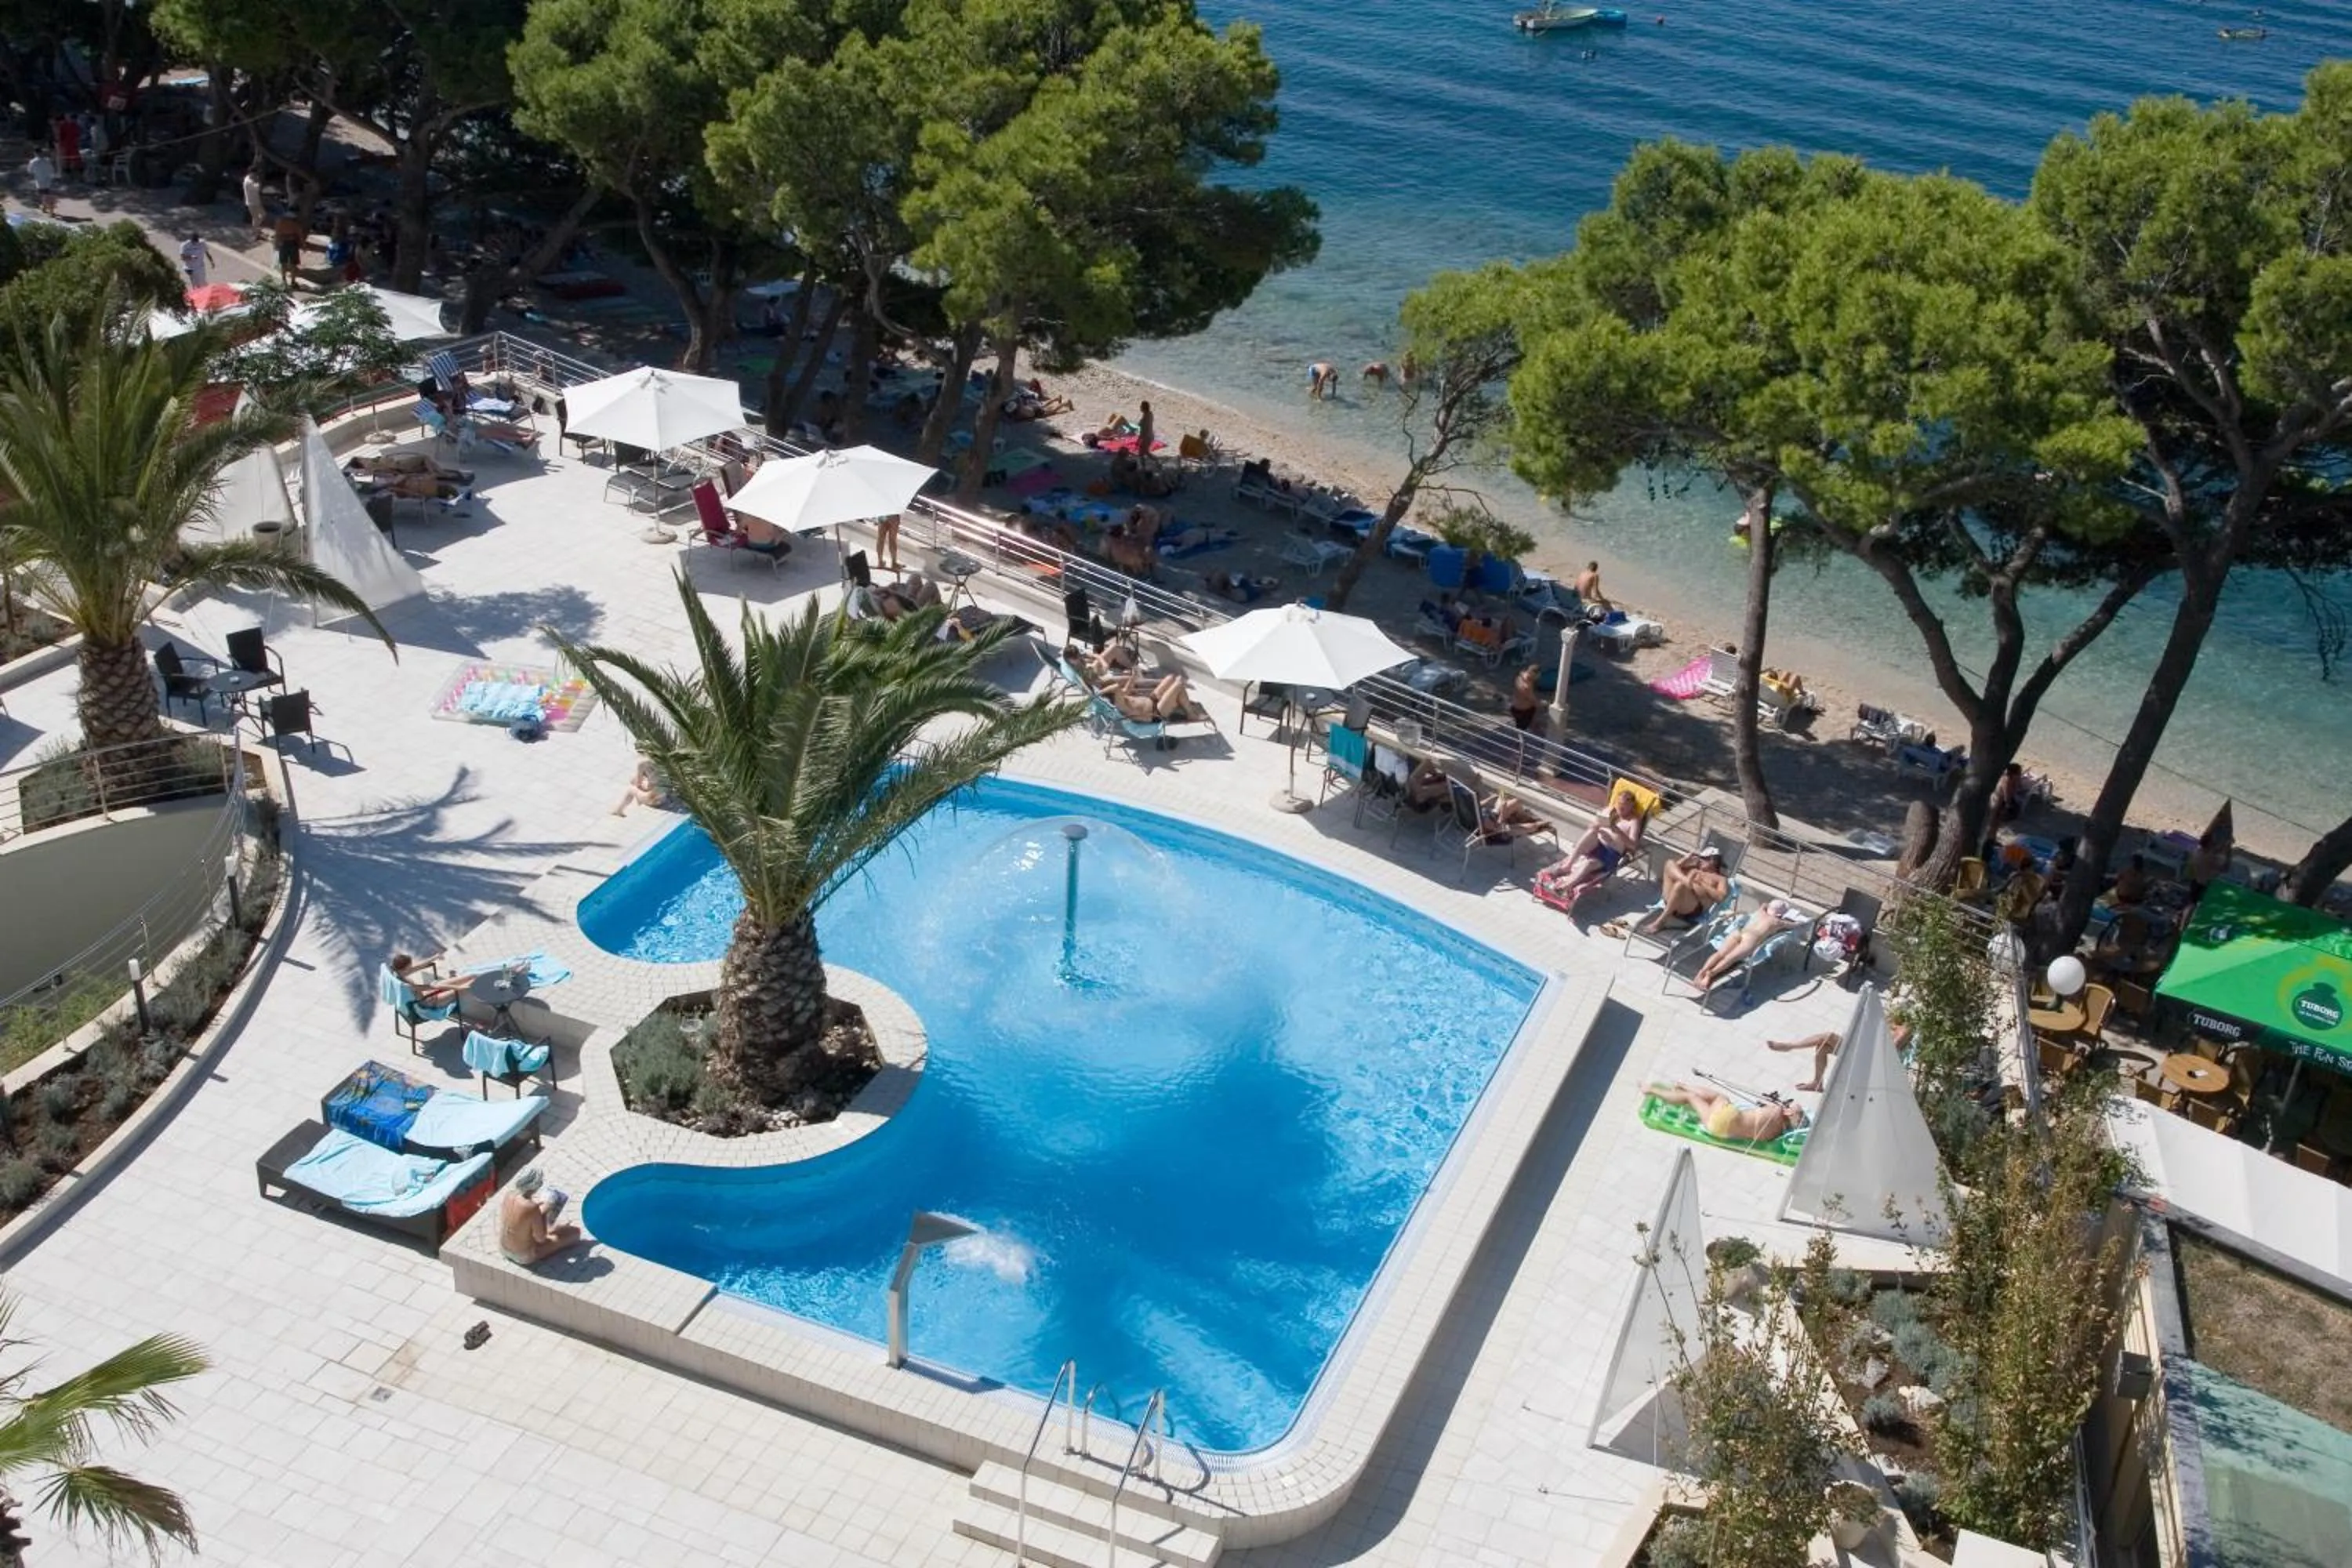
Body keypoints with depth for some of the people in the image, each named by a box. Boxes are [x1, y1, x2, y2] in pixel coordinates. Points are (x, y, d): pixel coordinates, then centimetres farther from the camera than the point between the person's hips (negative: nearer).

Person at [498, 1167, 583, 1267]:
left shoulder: (509, 1194, -15)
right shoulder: (533, 1208, -35)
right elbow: (540, 1239, -21)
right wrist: (544, 1213, -15)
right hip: (525, 1257, -7)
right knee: (575, 1231, 3)